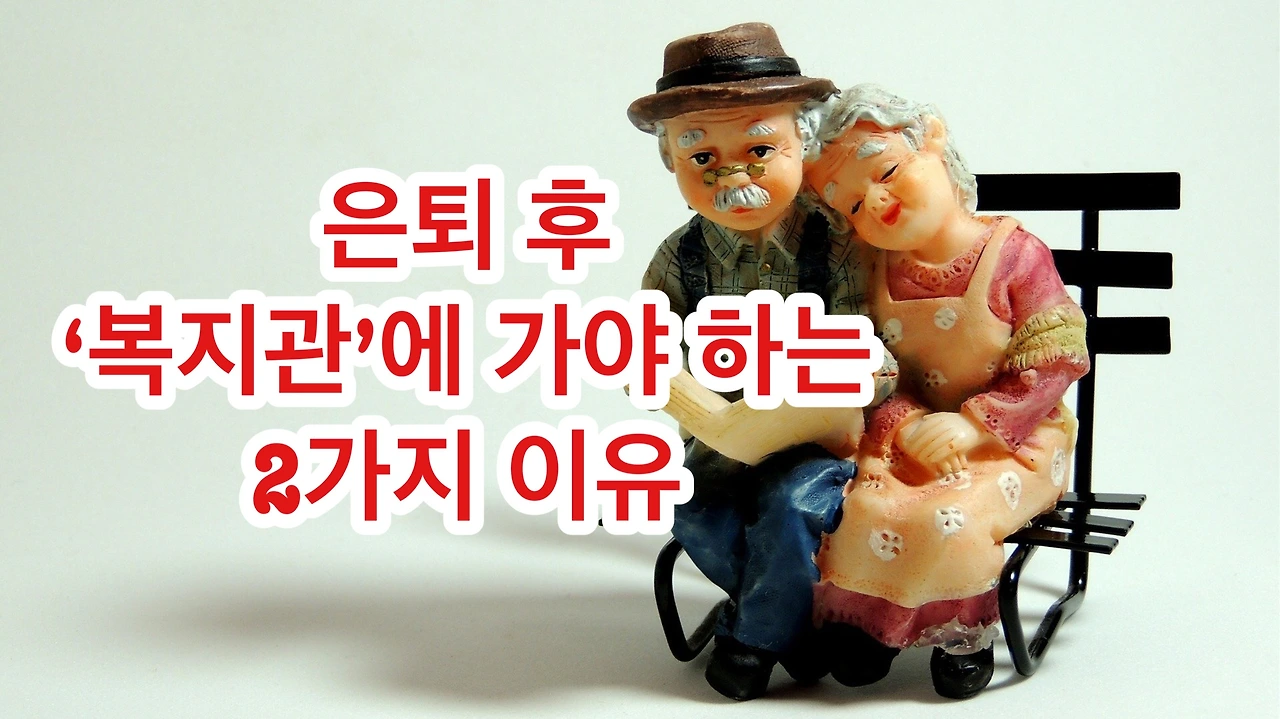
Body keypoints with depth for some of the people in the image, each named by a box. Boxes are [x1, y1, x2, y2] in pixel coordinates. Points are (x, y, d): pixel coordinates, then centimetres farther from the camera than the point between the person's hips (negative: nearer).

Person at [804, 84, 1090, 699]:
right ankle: (868, 618, 5)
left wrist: (973, 424, -21)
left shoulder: (1015, 255, -14)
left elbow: (1055, 363, -14)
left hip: (1011, 439, -4)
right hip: (910, 436, 4)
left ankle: (966, 630, 0)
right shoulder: (878, 273, 0)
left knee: (948, 517, -28)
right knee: (861, 507, -20)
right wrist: (903, 424, -20)